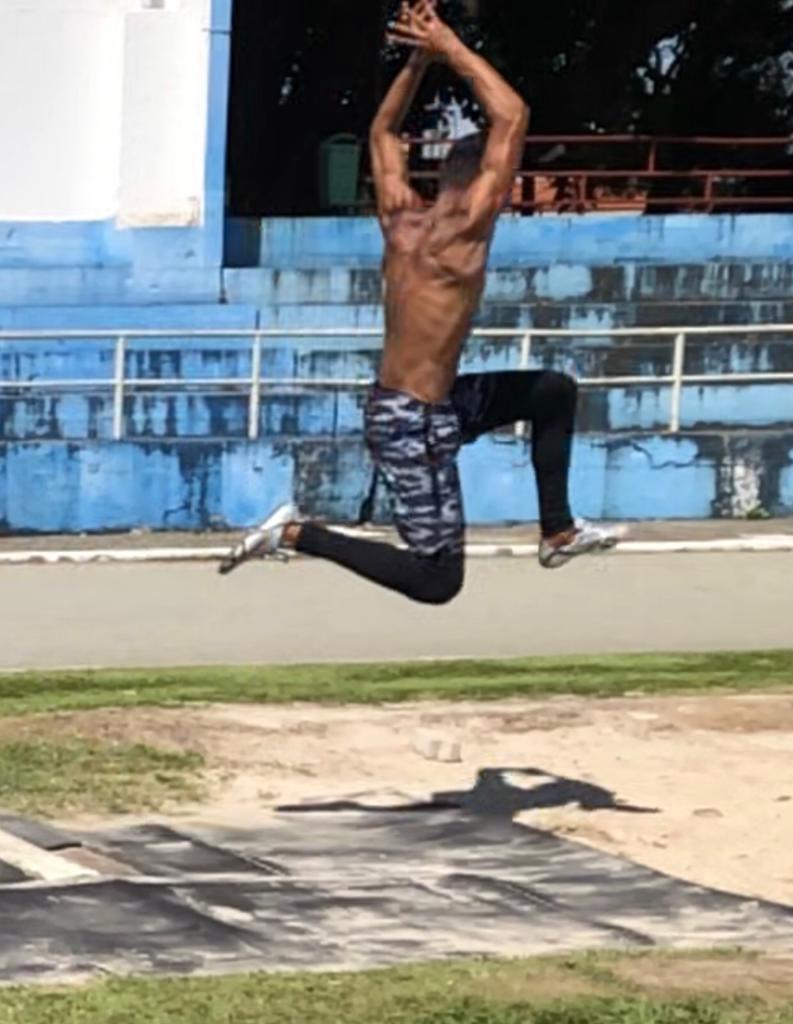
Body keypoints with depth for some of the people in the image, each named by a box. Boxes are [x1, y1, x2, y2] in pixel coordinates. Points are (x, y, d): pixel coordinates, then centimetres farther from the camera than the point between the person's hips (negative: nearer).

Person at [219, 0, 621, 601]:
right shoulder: (466, 228, -20)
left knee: (554, 392, 20)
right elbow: (513, 118, -22)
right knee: (437, 583, -4)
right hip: (414, 423, -9)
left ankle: (558, 533, 25)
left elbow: (383, 130, 18)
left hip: (422, 404, 9)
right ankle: (294, 535, -4)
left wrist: (419, 61, 8)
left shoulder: (400, 218, 2)